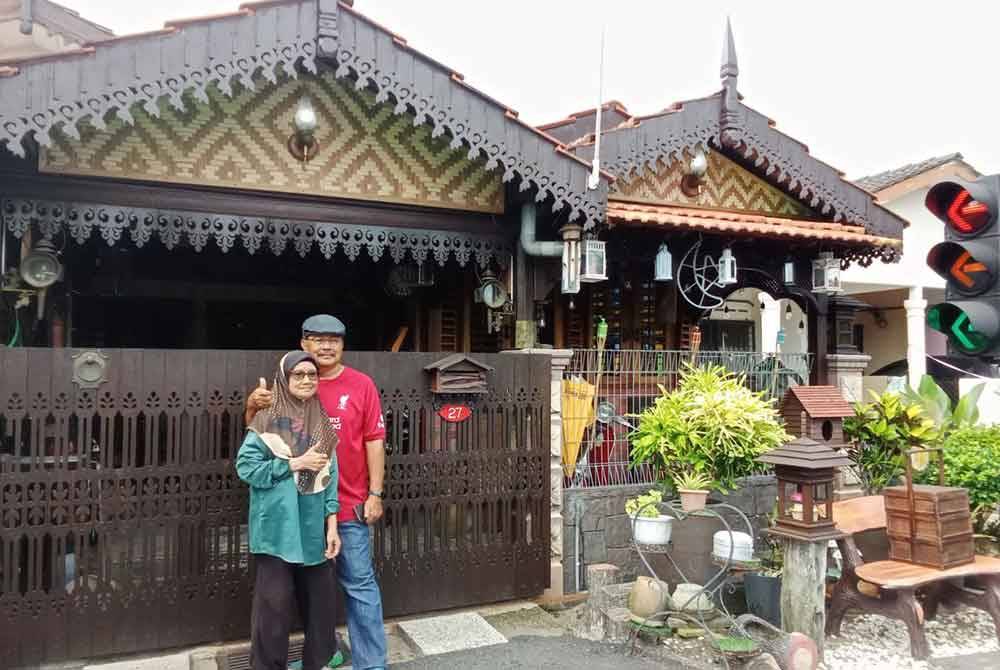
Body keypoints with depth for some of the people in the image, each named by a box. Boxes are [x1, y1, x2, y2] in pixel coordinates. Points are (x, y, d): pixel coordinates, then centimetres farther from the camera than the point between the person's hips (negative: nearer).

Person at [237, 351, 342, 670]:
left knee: (320, 601, 11)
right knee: (275, 604, 1)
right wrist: (296, 463, -12)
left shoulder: (322, 422, 8)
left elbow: (329, 476, 7)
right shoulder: (266, 420, -4)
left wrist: (332, 524, 1)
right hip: (277, 529, -4)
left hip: (313, 529, 4)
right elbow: (245, 466, -11)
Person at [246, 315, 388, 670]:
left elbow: (374, 441, -5)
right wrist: (253, 406, -14)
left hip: (349, 504, -3)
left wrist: (375, 494, -8)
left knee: (359, 585, 3)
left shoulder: (361, 384, -4)